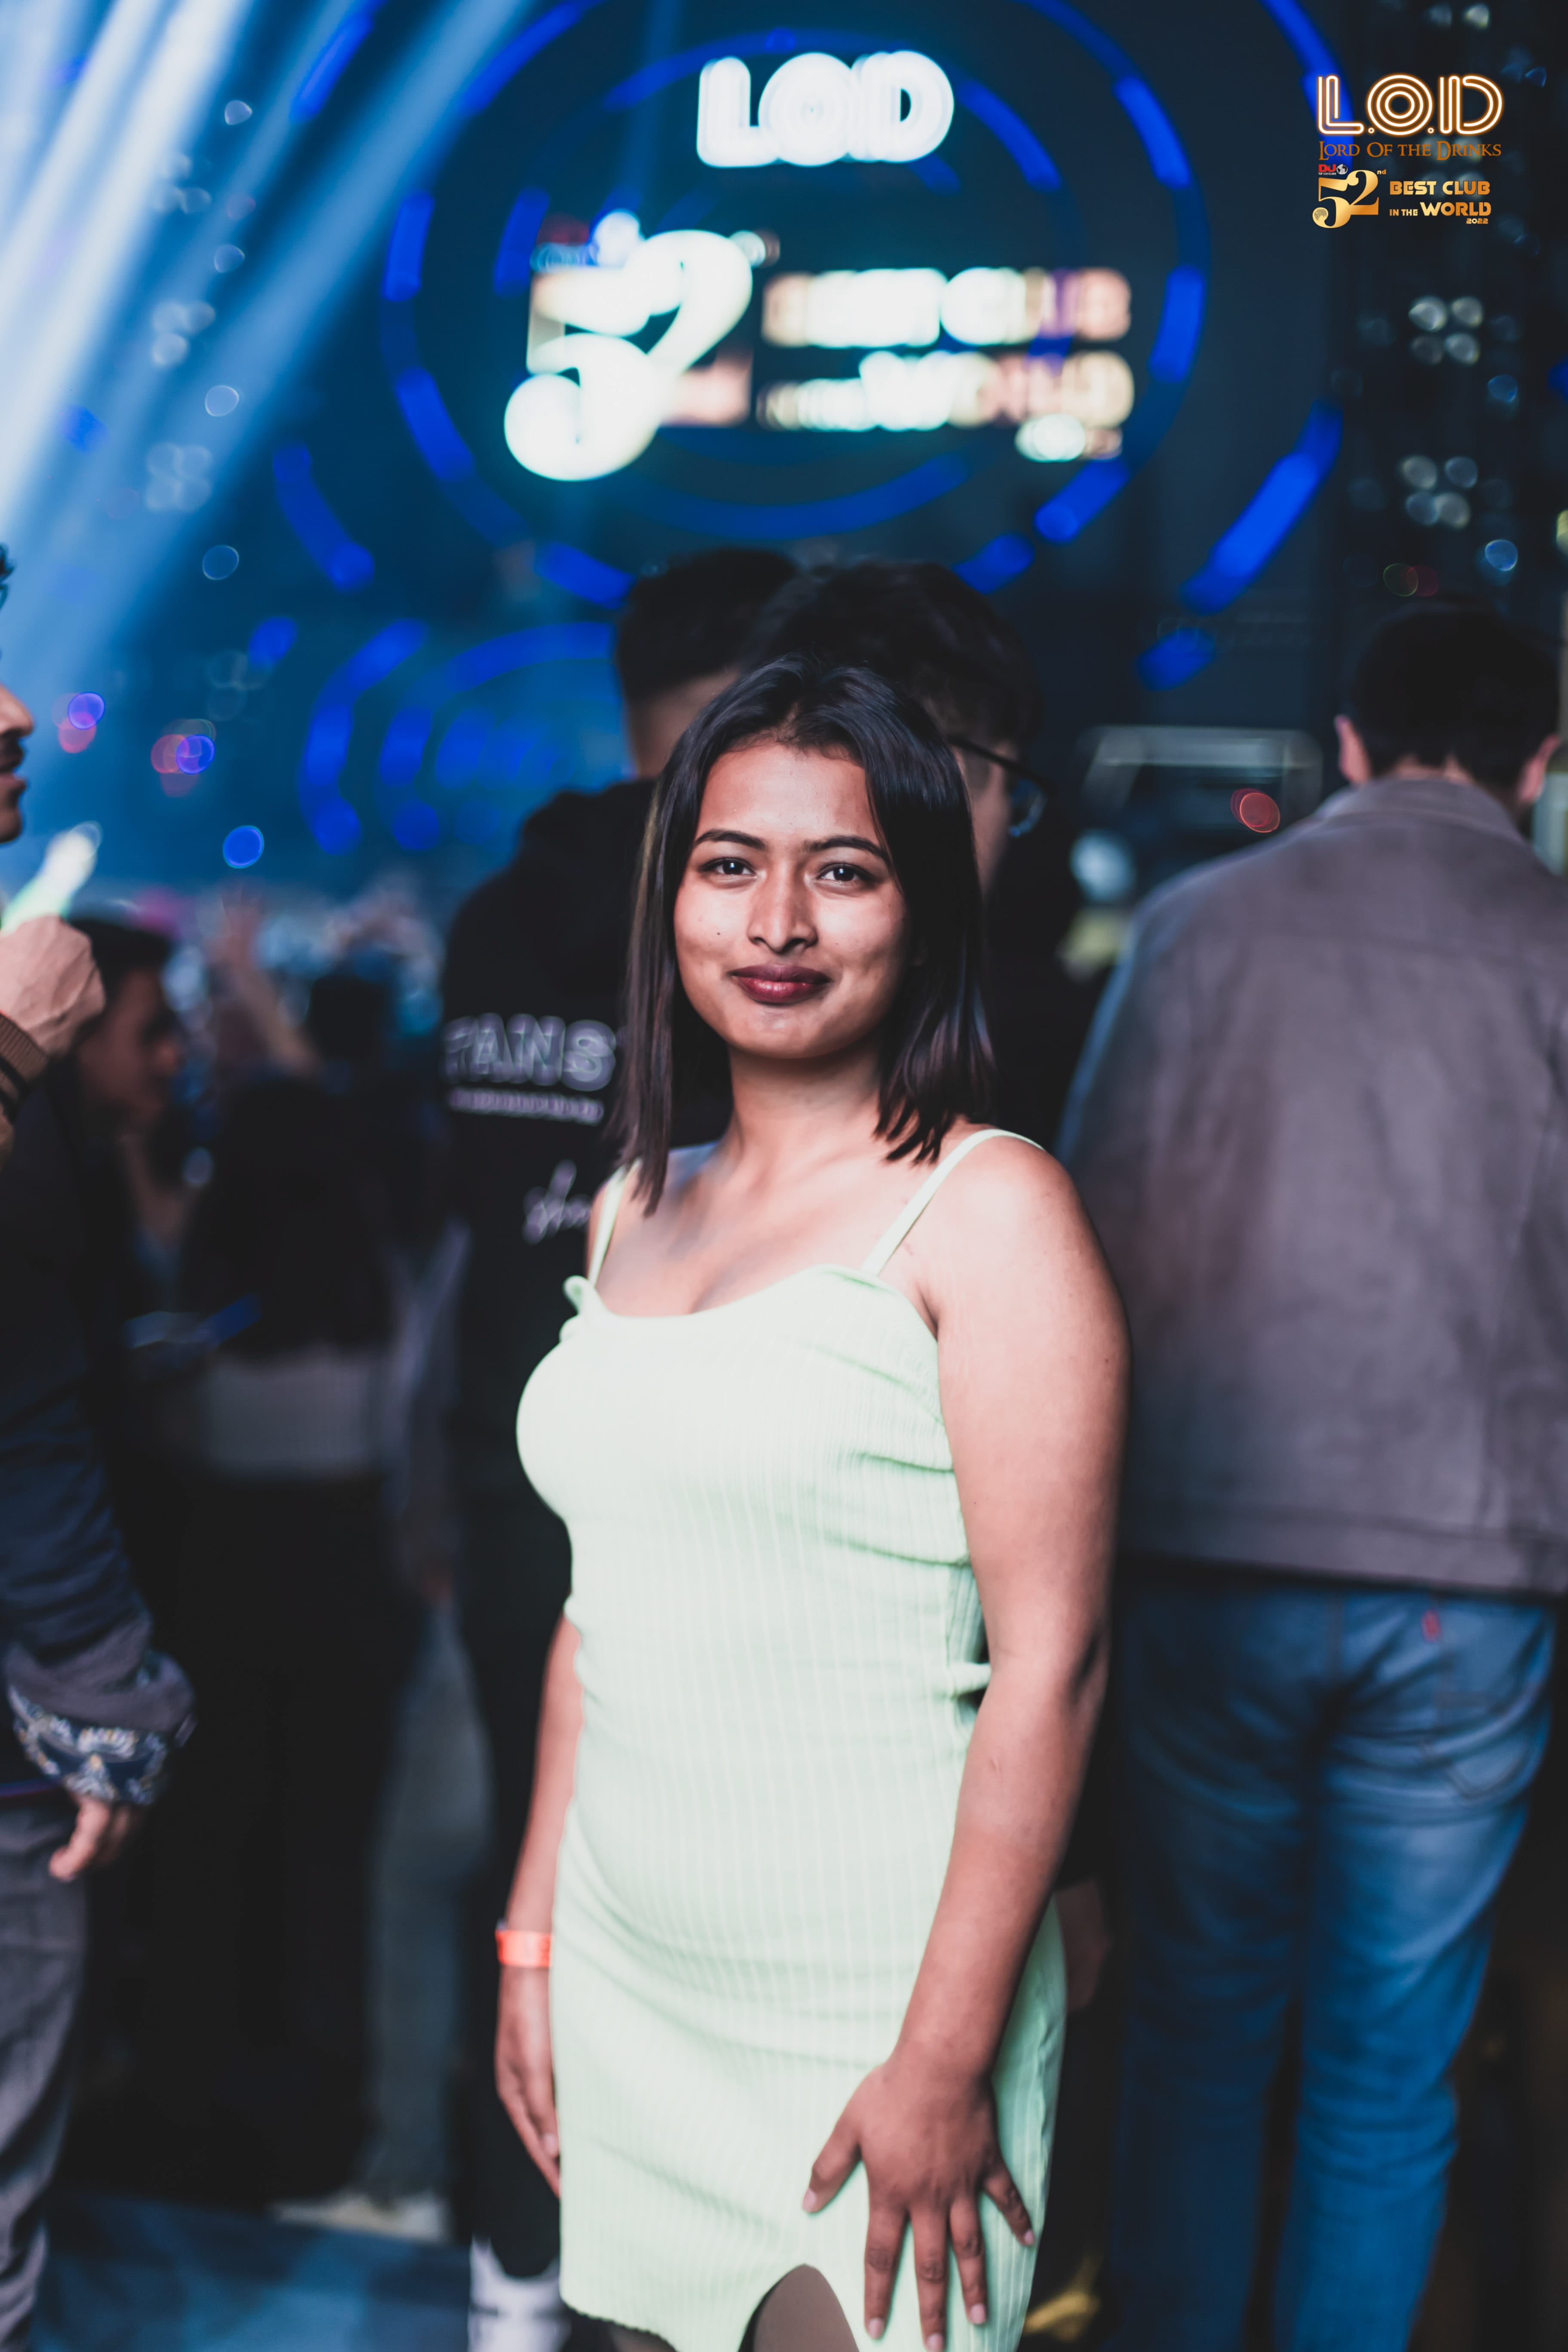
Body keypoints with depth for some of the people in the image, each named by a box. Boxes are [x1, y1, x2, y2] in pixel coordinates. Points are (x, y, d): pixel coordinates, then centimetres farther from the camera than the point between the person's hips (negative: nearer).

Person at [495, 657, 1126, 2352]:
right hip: (627, 1986, 6)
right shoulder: (637, 1209, 9)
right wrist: (530, 1945, 13)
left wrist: (947, 2061, -17)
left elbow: (1050, 1660, -15)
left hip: (865, 2009, -6)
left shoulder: (985, 1209, -11)